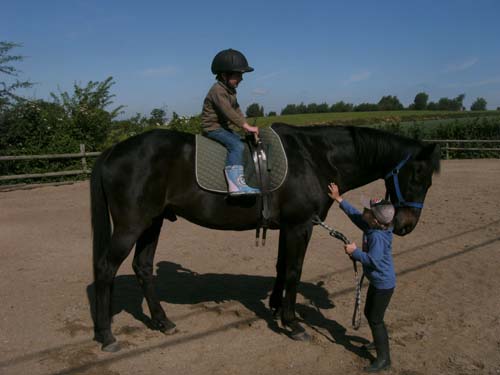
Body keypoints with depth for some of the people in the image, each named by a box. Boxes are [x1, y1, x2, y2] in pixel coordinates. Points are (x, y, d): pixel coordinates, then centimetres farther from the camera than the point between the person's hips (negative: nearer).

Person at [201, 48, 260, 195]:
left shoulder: (230, 90, 13)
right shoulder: (218, 90, -19)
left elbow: (236, 109, 17)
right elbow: (228, 112, -28)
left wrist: (244, 125, 3)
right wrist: (246, 126, -28)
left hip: (223, 126, 11)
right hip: (212, 127, -11)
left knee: (240, 141, 18)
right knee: (237, 146, -27)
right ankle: (236, 184, -36)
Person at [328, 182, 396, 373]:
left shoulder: (377, 236, -30)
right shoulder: (370, 227, -4)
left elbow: (372, 260, -33)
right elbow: (354, 214, 7)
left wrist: (354, 251, -27)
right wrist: (338, 199, 8)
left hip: (383, 284, -10)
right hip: (377, 281, 10)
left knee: (375, 320, 1)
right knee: (369, 313, 24)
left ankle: (384, 359, 14)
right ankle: (380, 341, 46)